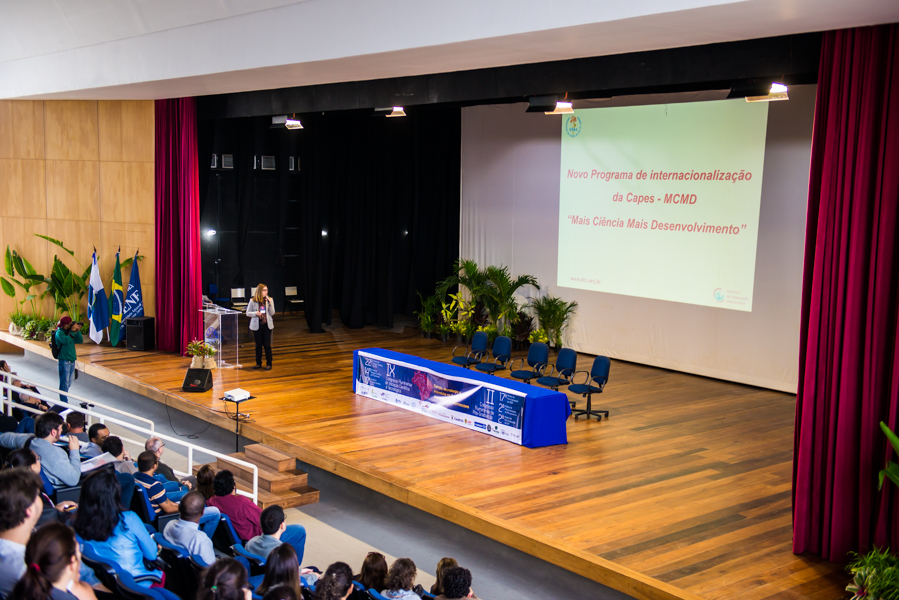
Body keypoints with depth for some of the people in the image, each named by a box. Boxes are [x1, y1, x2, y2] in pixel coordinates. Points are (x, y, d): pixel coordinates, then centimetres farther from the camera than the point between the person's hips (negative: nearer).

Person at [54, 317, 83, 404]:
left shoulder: (69, 332, 12)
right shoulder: (59, 333, -10)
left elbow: (80, 341, 9)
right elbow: (66, 340, -28)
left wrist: (78, 331, -2)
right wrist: (72, 331, -21)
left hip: (72, 361, 8)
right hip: (64, 361, -8)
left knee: (68, 384, 15)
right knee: (64, 383, -6)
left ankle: (64, 401, 26)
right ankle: (64, 403, -2)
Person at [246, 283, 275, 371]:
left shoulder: (269, 300, 0)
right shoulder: (252, 301, -3)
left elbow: (272, 313, -4)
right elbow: (248, 313, 1)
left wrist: (270, 303, -17)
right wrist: (256, 313, -17)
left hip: (267, 325, 0)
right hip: (257, 325, 0)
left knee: (267, 344, -1)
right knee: (258, 345, 8)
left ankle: (269, 363, 8)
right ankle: (258, 363, 19)